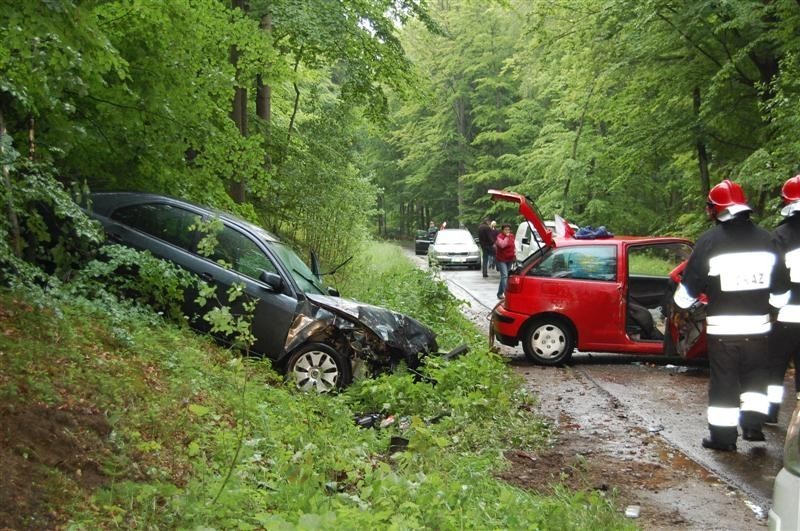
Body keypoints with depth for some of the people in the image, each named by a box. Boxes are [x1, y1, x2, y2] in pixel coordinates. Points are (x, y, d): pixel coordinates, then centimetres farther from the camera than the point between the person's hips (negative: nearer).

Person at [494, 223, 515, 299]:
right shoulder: (499, 236, -12)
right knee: (505, 276, -17)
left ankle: (500, 293, 26)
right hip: (501, 259, -7)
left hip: (510, 259, 7)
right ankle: (506, 293, -22)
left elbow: (513, 245, 23)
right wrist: (506, 237, -23)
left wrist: (515, 253, 13)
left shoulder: (511, 236, 9)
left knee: (504, 276, 14)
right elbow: (502, 244, -30)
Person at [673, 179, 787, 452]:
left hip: (721, 326, -3)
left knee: (723, 380, 5)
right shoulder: (766, 239, 4)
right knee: (756, 375, 19)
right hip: (757, 324, 3)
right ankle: (753, 423, 12)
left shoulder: (709, 240, -8)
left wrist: (682, 302, 17)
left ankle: (723, 435, 8)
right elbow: (780, 285, 13)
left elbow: (691, 284, -3)